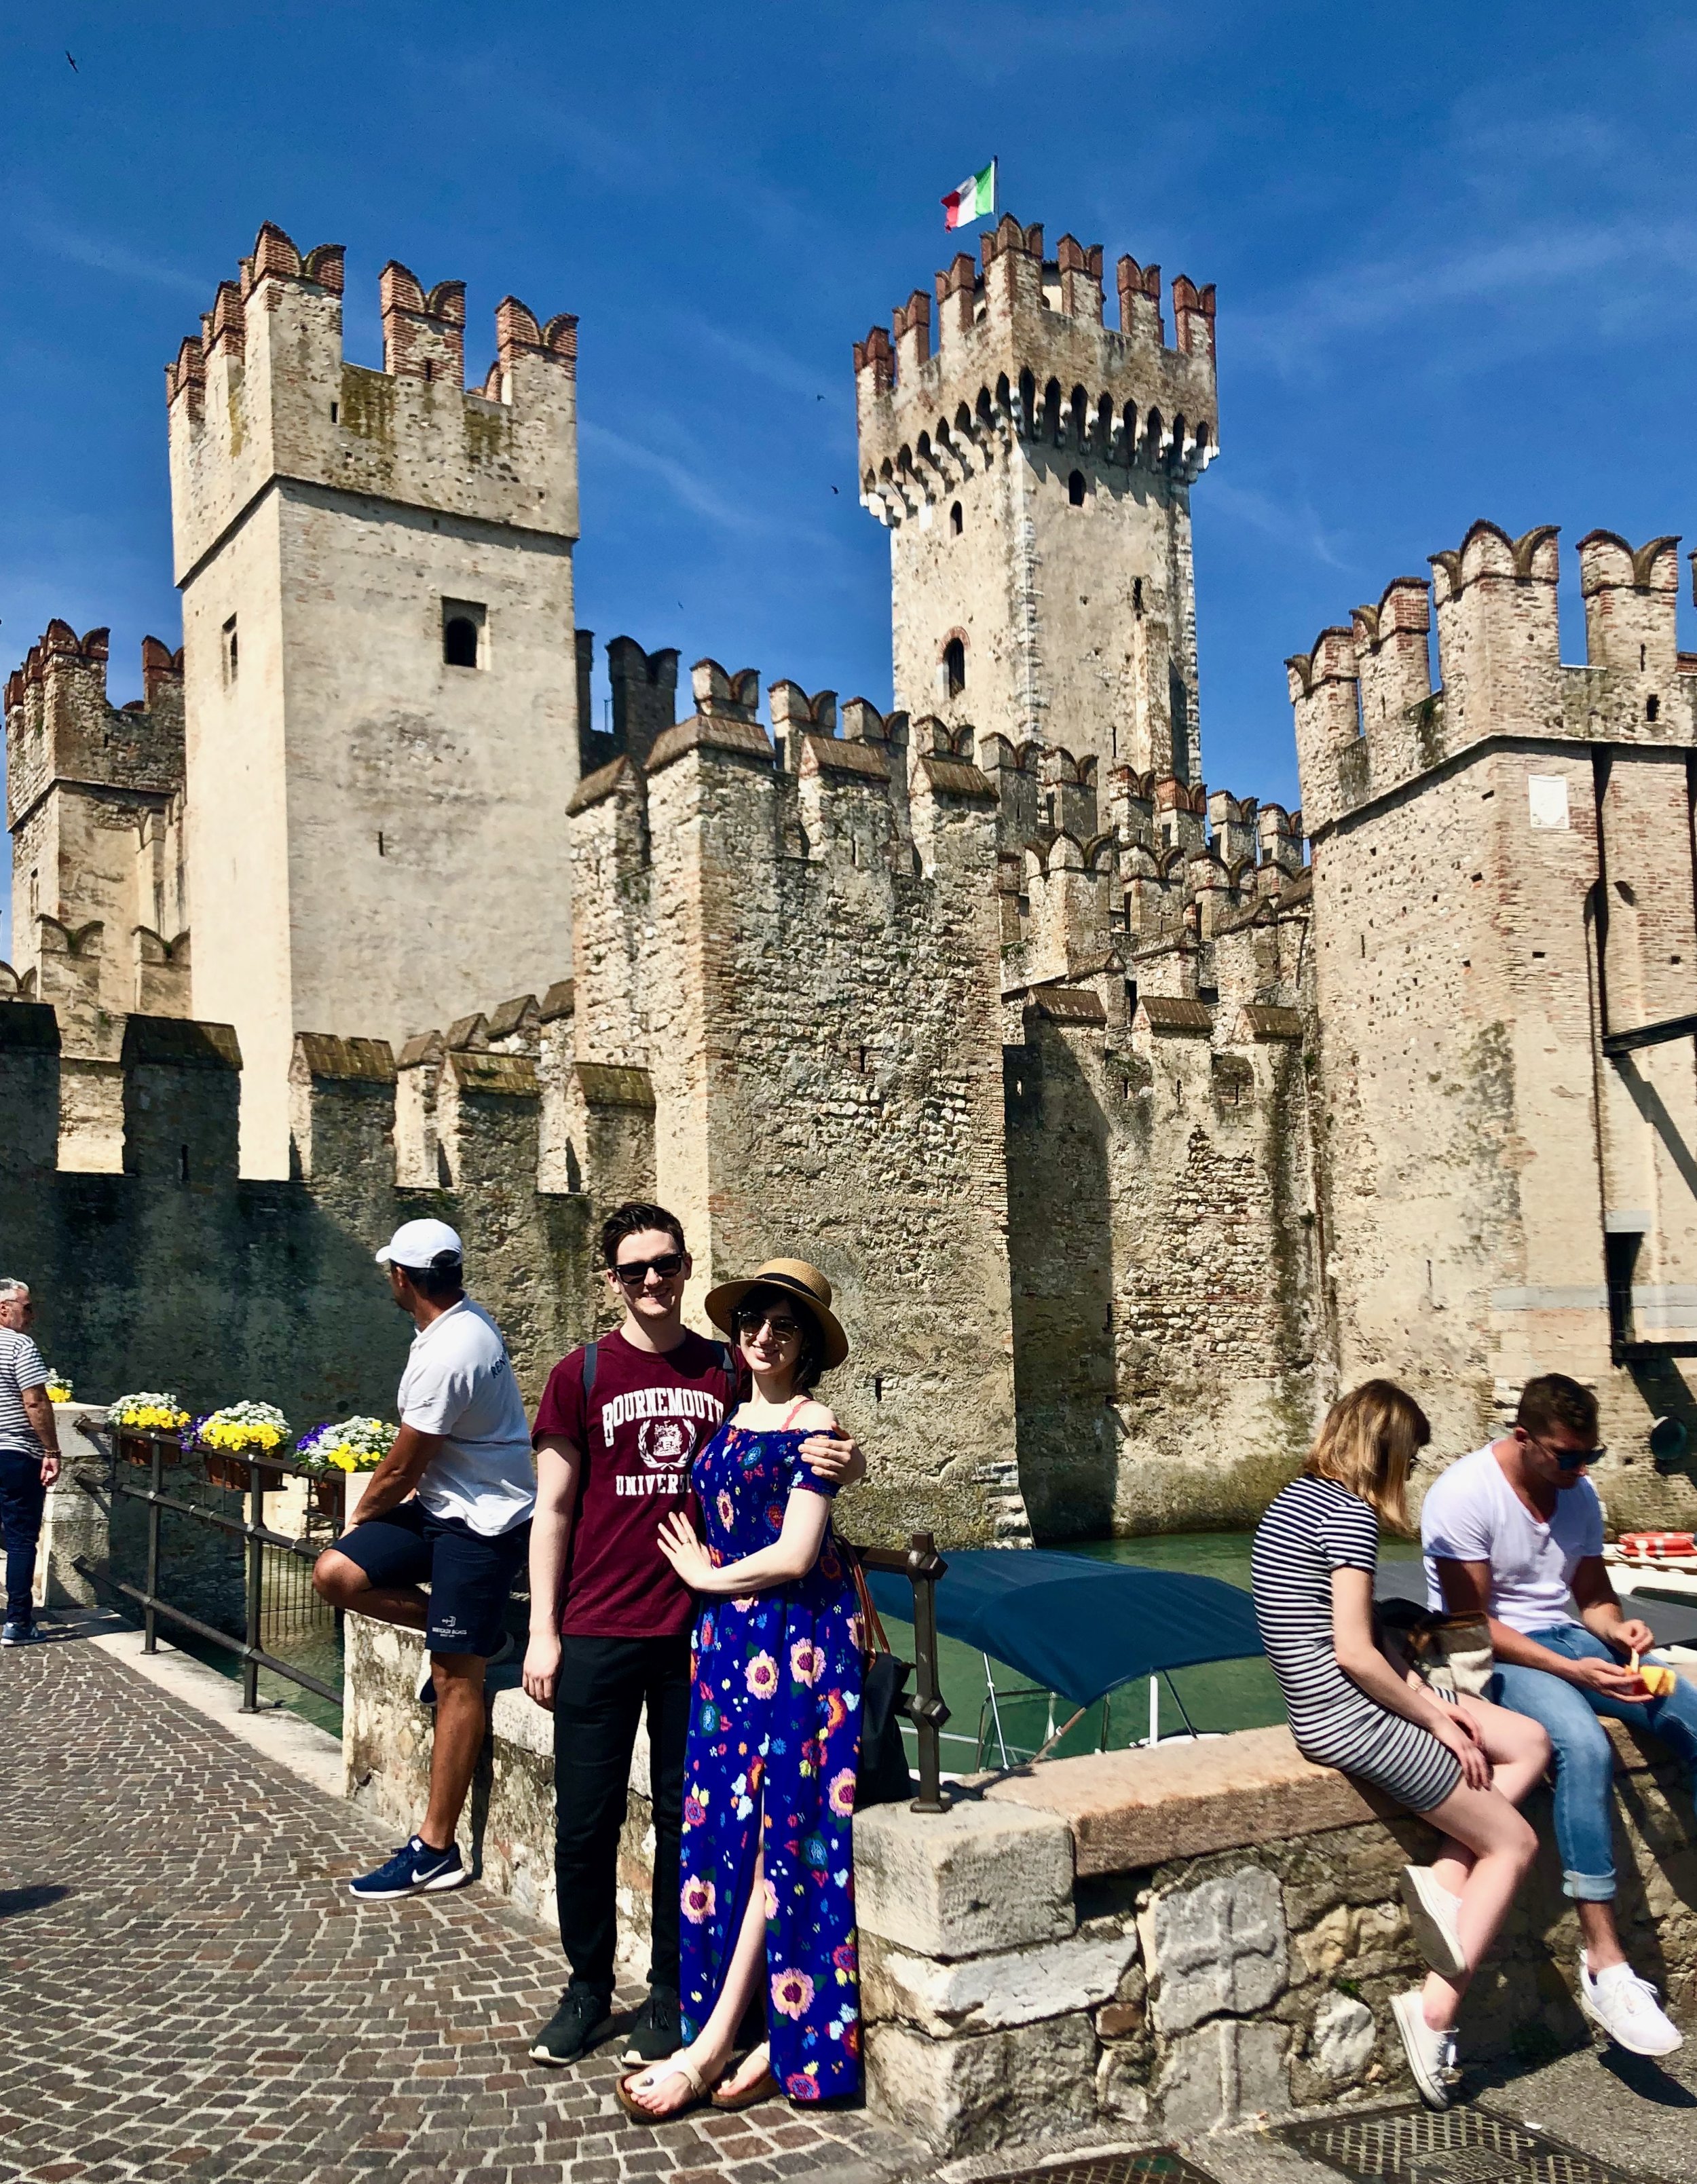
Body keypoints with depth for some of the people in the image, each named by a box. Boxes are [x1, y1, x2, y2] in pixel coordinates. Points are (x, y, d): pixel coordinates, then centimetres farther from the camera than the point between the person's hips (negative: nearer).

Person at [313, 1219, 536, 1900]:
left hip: (481, 1523, -10)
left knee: (457, 1683, -4)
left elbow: (400, 1470, -15)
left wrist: (362, 1515, 4)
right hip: (445, 1505, 10)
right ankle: (468, 1636, 12)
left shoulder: (446, 1356, -26)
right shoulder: (468, 1318, 5)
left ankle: (435, 1850, 3)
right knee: (335, 1574, -2)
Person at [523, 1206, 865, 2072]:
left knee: (687, 1818, 9)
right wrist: (543, 1632, -3)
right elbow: (553, 1509, 2)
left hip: (699, 1631, 1)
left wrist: (844, 1459, -14)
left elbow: (835, 1457, 11)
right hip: (599, 1633, -1)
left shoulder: (730, 1373, 4)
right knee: (586, 1821, 5)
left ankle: (670, 1997, 24)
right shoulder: (581, 1375, 1)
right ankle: (587, 1991, 24)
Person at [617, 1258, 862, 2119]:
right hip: (726, 1637, 7)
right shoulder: (728, 1420, 15)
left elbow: (794, 1555, -12)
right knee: (729, 1827, 4)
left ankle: (712, 2045, -3)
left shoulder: (811, 1424, -7)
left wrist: (707, 1576, 0)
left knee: (781, 1829, -4)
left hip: (797, 1637, -7)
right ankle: (772, 2039, 12)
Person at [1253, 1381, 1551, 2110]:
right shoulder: (1350, 1512, -18)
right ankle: (1434, 2013, 4)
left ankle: (1441, 1879, 3)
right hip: (1348, 1717, -9)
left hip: (1326, 1706, 10)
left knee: (1530, 1744, 15)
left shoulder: (1296, 1499, 11)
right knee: (1514, 1843, 4)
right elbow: (1354, 1652, -21)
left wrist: (1422, 1695, 7)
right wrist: (1435, 1720, -8)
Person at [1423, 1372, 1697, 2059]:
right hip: (1490, 1655, -7)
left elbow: (1594, 1595, 12)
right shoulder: (1465, 1495, -16)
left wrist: (1617, 1626, -11)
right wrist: (1571, 1671, -25)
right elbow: (1472, 1623, -17)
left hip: (1567, 1639, 7)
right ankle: (1603, 1963, -30)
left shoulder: (1578, 1492, 5)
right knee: (1584, 1744, -33)